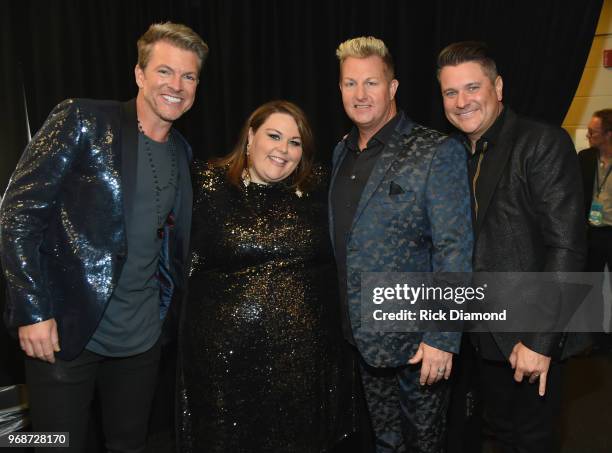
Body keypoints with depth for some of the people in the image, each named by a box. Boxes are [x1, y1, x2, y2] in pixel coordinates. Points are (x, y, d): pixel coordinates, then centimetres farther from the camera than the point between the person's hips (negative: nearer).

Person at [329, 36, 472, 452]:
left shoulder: (437, 153, -14)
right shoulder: (342, 152, 6)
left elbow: (454, 252, -16)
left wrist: (443, 339, -19)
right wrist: (346, 318, 11)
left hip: (416, 340, -5)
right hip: (362, 335, 6)